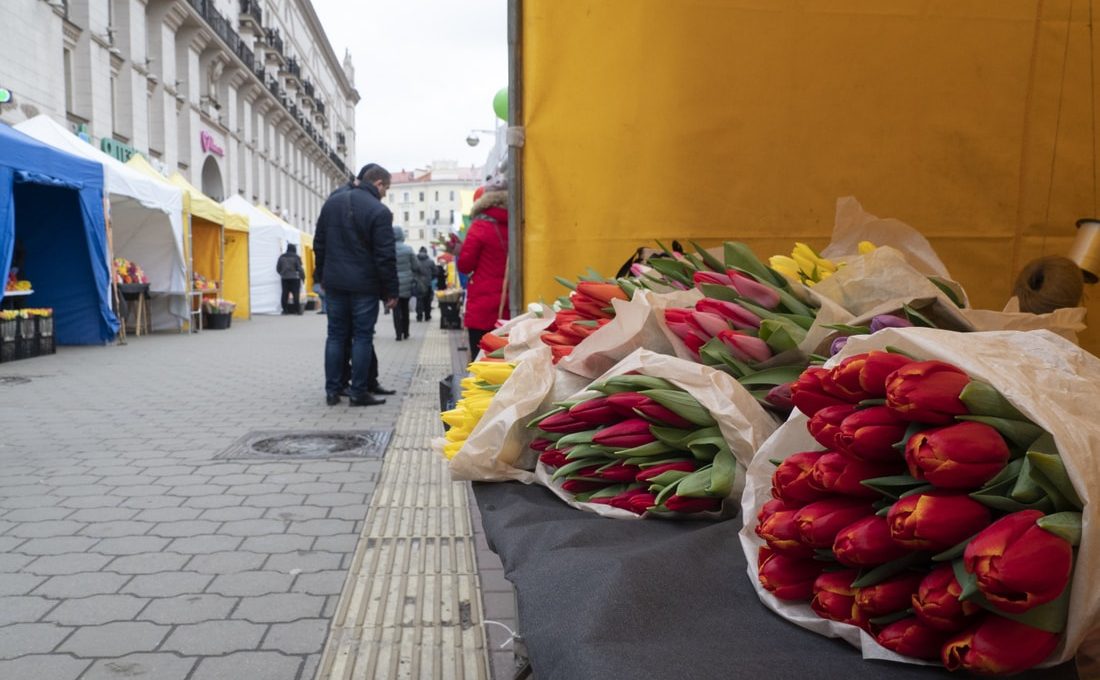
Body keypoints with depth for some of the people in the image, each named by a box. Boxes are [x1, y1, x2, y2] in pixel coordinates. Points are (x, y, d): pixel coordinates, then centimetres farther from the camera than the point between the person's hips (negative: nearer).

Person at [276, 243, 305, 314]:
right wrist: (303, 277, 1)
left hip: (284, 278, 4)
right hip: (295, 278, -4)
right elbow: (300, 269, -9)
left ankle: (285, 309, 6)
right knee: (296, 293, -2)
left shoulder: (282, 257, 6)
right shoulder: (296, 257, -7)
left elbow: (278, 268, 10)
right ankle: (297, 310, -3)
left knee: (285, 293, 6)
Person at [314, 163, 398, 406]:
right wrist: (391, 291, -8)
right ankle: (358, 392, 4)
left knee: (335, 335, 11)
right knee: (362, 337, 2)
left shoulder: (331, 202, 8)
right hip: (364, 285, -5)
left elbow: (319, 244, 12)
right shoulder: (379, 211, -12)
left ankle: (332, 390, 13)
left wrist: (322, 275, 20)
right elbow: (385, 256, -14)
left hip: (334, 282, 6)